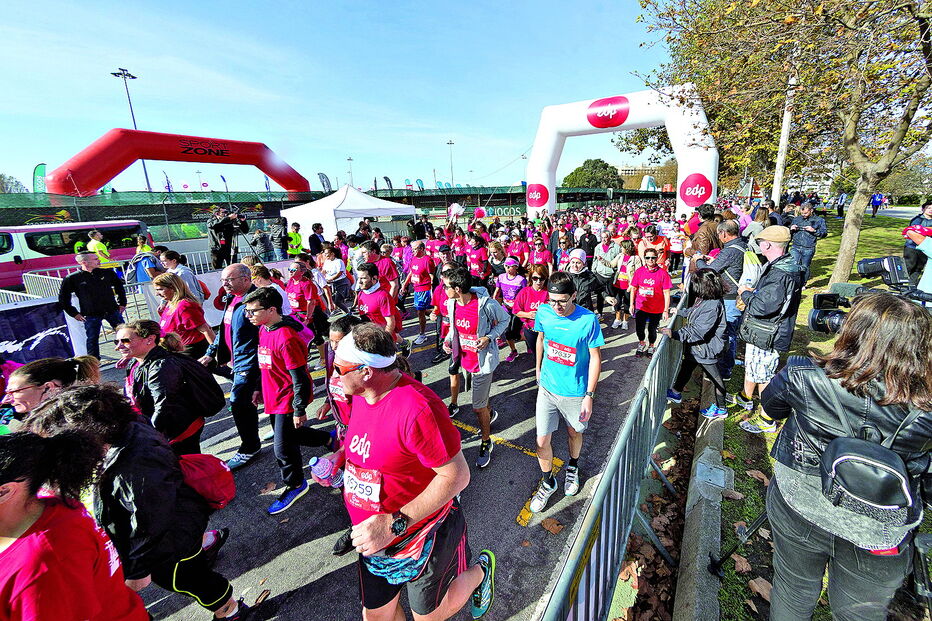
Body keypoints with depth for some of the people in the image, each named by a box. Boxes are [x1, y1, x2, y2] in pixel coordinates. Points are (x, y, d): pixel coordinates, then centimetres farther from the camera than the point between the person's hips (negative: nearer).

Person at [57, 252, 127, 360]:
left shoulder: (107, 273, 1)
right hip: (91, 315, -2)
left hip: (112, 311, 2)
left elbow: (119, 286, 16)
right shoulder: (72, 278, -5)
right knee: (92, 339, 5)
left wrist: (122, 303, 11)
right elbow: (63, 298, 4)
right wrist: (74, 313, 0)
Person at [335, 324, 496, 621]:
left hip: (421, 537, -7)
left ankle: (480, 570, 43)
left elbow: (456, 475, -30)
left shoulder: (417, 408, -33)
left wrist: (394, 524, -31)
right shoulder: (361, 396, -5)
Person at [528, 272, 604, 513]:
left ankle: (573, 468, 53)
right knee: (542, 441, 4)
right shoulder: (543, 312, -12)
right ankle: (548, 482, 31)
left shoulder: (588, 320, -21)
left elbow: (595, 358, -12)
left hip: (575, 392, -2)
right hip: (547, 387, 2)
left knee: (574, 433, 22)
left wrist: (589, 396, -12)